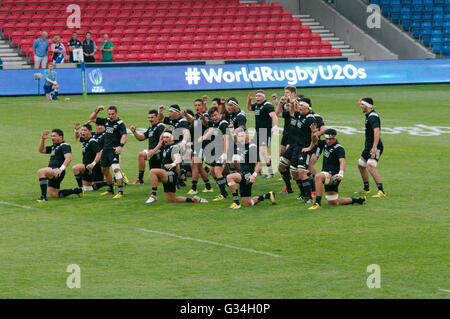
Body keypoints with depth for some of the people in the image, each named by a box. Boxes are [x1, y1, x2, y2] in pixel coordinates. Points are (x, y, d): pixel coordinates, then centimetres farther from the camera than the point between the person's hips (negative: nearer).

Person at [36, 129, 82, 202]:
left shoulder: (64, 146, -7)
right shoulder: (54, 147, 22)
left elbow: (68, 158, -22)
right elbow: (41, 150, 29)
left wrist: (61, 169, -35)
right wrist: (43, 139, 14)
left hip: (57, 172, -10)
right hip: (52, 173, 10)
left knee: (40, 172, -31)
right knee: (54, 195, 10)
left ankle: (43, 196, -32)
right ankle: (77, 190, 21)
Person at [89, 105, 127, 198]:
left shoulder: (120, 124, -10)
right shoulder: (106, 121, 10)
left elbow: (124, 136, -23)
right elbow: (92, 119, 17)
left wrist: (120, 146, -39)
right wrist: (97, 110, 2)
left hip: (114, 150, -8)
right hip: (105, 149, 8)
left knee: (116, 169, -21)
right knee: (104, 169, 16)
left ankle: (120, 192, -22)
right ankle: (110, 190, 32)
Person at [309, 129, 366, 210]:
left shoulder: (339, 148, -13)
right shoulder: (325, 144, 10)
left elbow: (342, 161, -26)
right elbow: (315, 141, 24)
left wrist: (341, 173, -44)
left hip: (334, 175, -9)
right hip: (328, 176, 9)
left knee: (318, 176, -37)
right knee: (333, 202, 13)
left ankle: (318, 203, -40)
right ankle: (357, 200, 26)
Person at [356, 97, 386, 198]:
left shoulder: (373, 117, -18)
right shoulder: (369, 115, 13)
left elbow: (377, 131, -33)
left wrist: (374, 147, -40)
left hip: (375, 147, -11)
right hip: (368, 146, 11)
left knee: (371, 167, -25)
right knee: (361, 165, 20)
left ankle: (381, 191, -30)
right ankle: (366, 189, 33)